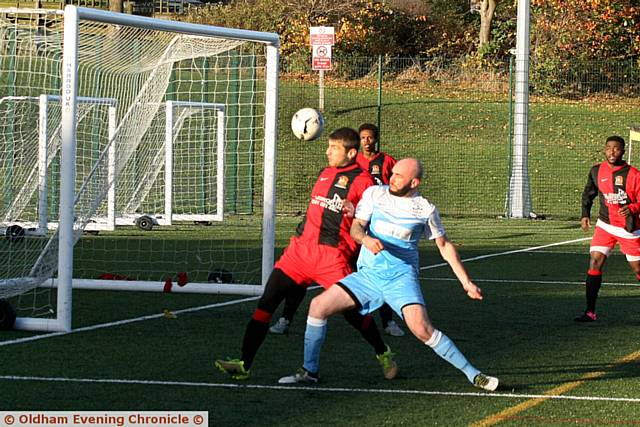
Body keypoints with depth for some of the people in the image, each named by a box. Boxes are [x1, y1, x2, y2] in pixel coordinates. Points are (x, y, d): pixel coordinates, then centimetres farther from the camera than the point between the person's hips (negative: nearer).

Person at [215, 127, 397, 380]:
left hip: (332, 255, -6)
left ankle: (383, 354, 28)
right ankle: (244, 365, -8)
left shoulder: (362, 180, -2)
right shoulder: (325, 174, 20)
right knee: (267, 302, -6)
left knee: (353, 312, -1)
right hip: (301, 247, 6)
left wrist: (355, 212, -22)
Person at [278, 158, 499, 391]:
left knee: (422, 328, -24)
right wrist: (366, 239, -25)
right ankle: (309, 371, 7)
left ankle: (472, 374, -12)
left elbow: (445, 246, 9)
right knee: (318, 305, -8)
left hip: (401, 277, -3)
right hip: (368, 273, 3)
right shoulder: (375, 194, 3)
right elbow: (356, 227, -1)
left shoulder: (425, 209, -1)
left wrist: (466, 282, 6)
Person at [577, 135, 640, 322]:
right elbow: (588, 194, 17)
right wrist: (585, 214, 5)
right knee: (594, 263, -12)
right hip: (605, 225, 3)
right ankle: (590, 312, -9)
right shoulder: (597, 171, 1)